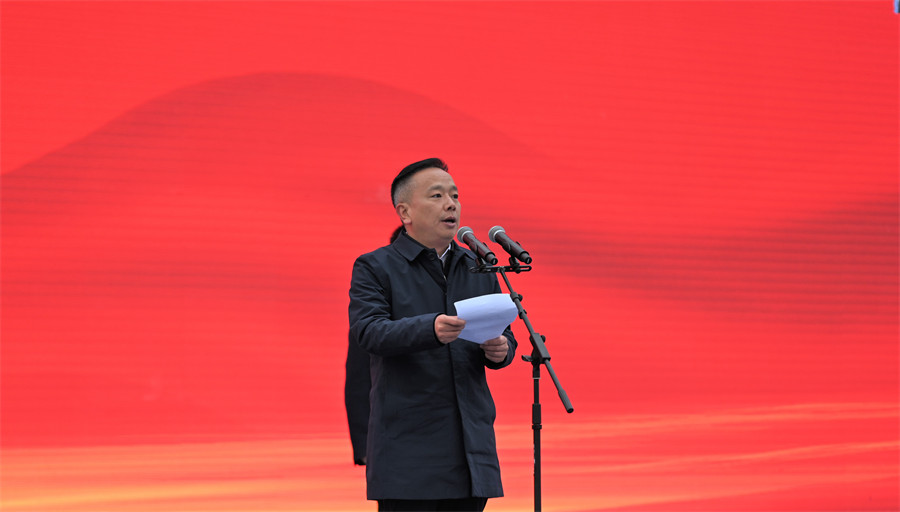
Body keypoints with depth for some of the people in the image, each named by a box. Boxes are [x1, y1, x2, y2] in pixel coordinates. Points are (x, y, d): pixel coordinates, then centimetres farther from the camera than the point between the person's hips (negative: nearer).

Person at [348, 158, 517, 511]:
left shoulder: (479, 268, 17)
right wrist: (430, 329, -33)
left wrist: (500, 350, -8)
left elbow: (505, 335, 17)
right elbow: (368, 331, -15)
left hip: (471, 442, 5)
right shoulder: (374, 268, 1)